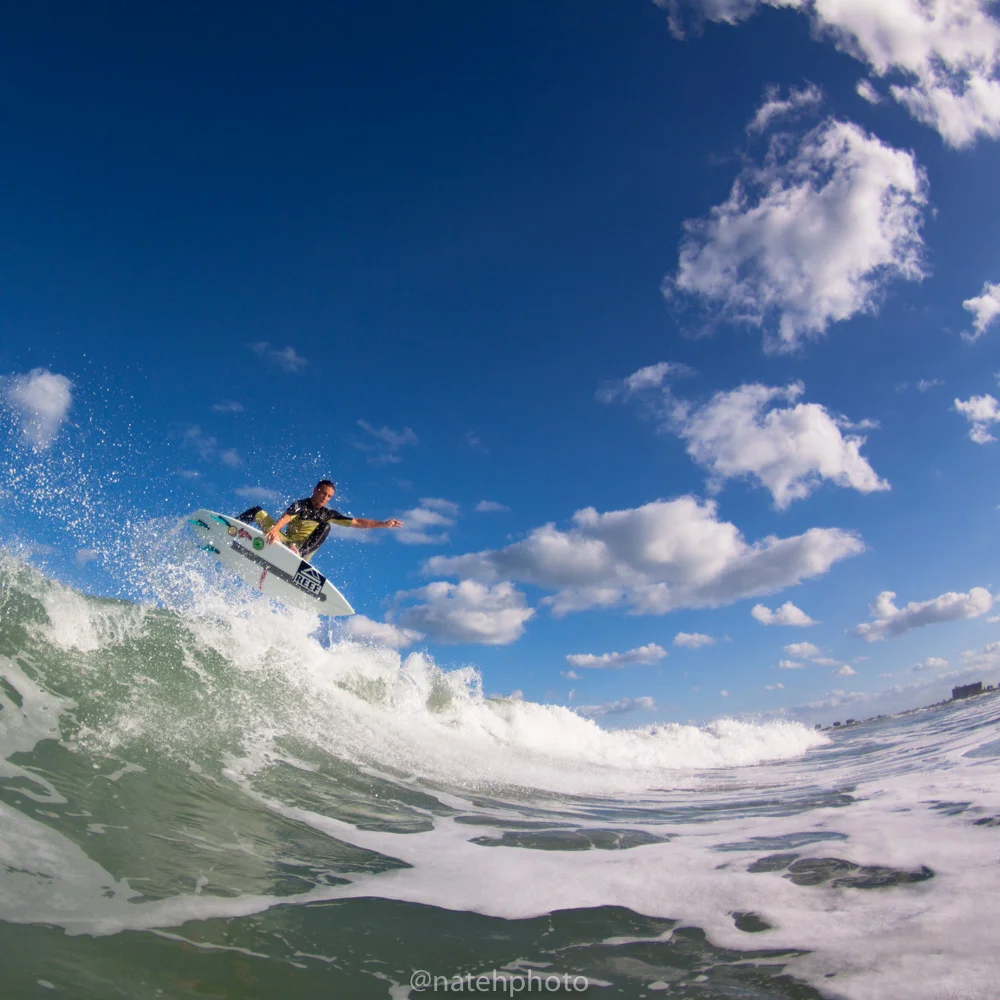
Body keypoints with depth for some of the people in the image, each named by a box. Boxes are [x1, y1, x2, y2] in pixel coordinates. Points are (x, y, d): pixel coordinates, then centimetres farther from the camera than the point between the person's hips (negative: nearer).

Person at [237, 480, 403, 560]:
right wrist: (275, 529, -44)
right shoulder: (301, 505, 0)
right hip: (283, 541, -1)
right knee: (258, 512, -14)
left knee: (325, 525, -21)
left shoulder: (328, 514, 10)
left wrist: (384, 524, 3)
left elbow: (358, 522, 10)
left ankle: (298, 553, -40)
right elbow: (285, 518, -21)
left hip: (301, 550, 1)